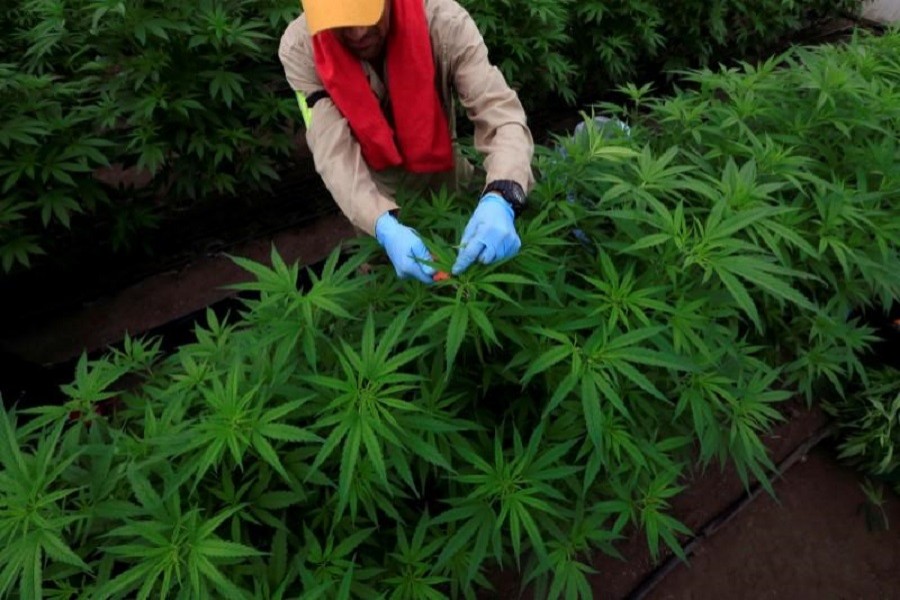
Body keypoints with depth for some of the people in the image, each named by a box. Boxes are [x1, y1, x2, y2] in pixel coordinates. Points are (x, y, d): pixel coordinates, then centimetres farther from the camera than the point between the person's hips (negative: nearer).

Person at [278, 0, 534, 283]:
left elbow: (503, 114, -35)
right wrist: (385, 227, -50)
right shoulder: (300, 50, -25)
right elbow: (334, 153, -32)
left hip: (441, 169, 0)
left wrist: (499, 199, -55)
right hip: (374, 184, 0)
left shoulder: (444, 24, -29)